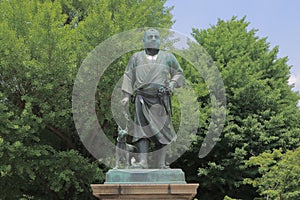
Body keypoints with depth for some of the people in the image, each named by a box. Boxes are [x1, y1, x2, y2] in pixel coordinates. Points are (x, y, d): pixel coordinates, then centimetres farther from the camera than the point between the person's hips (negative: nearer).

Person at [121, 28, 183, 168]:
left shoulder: (167, 57, 13)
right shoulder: (136, 57, 14)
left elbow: (179, 73, 20)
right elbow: (129, 76, 13)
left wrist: (173, 83, 0)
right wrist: (126, 95, 3)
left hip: (161, 99, 1)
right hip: (142, 99, 0)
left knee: (162, 131, -1)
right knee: (143, 129, -10)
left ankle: (161, 164, 3)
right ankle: (143, 162, -13)